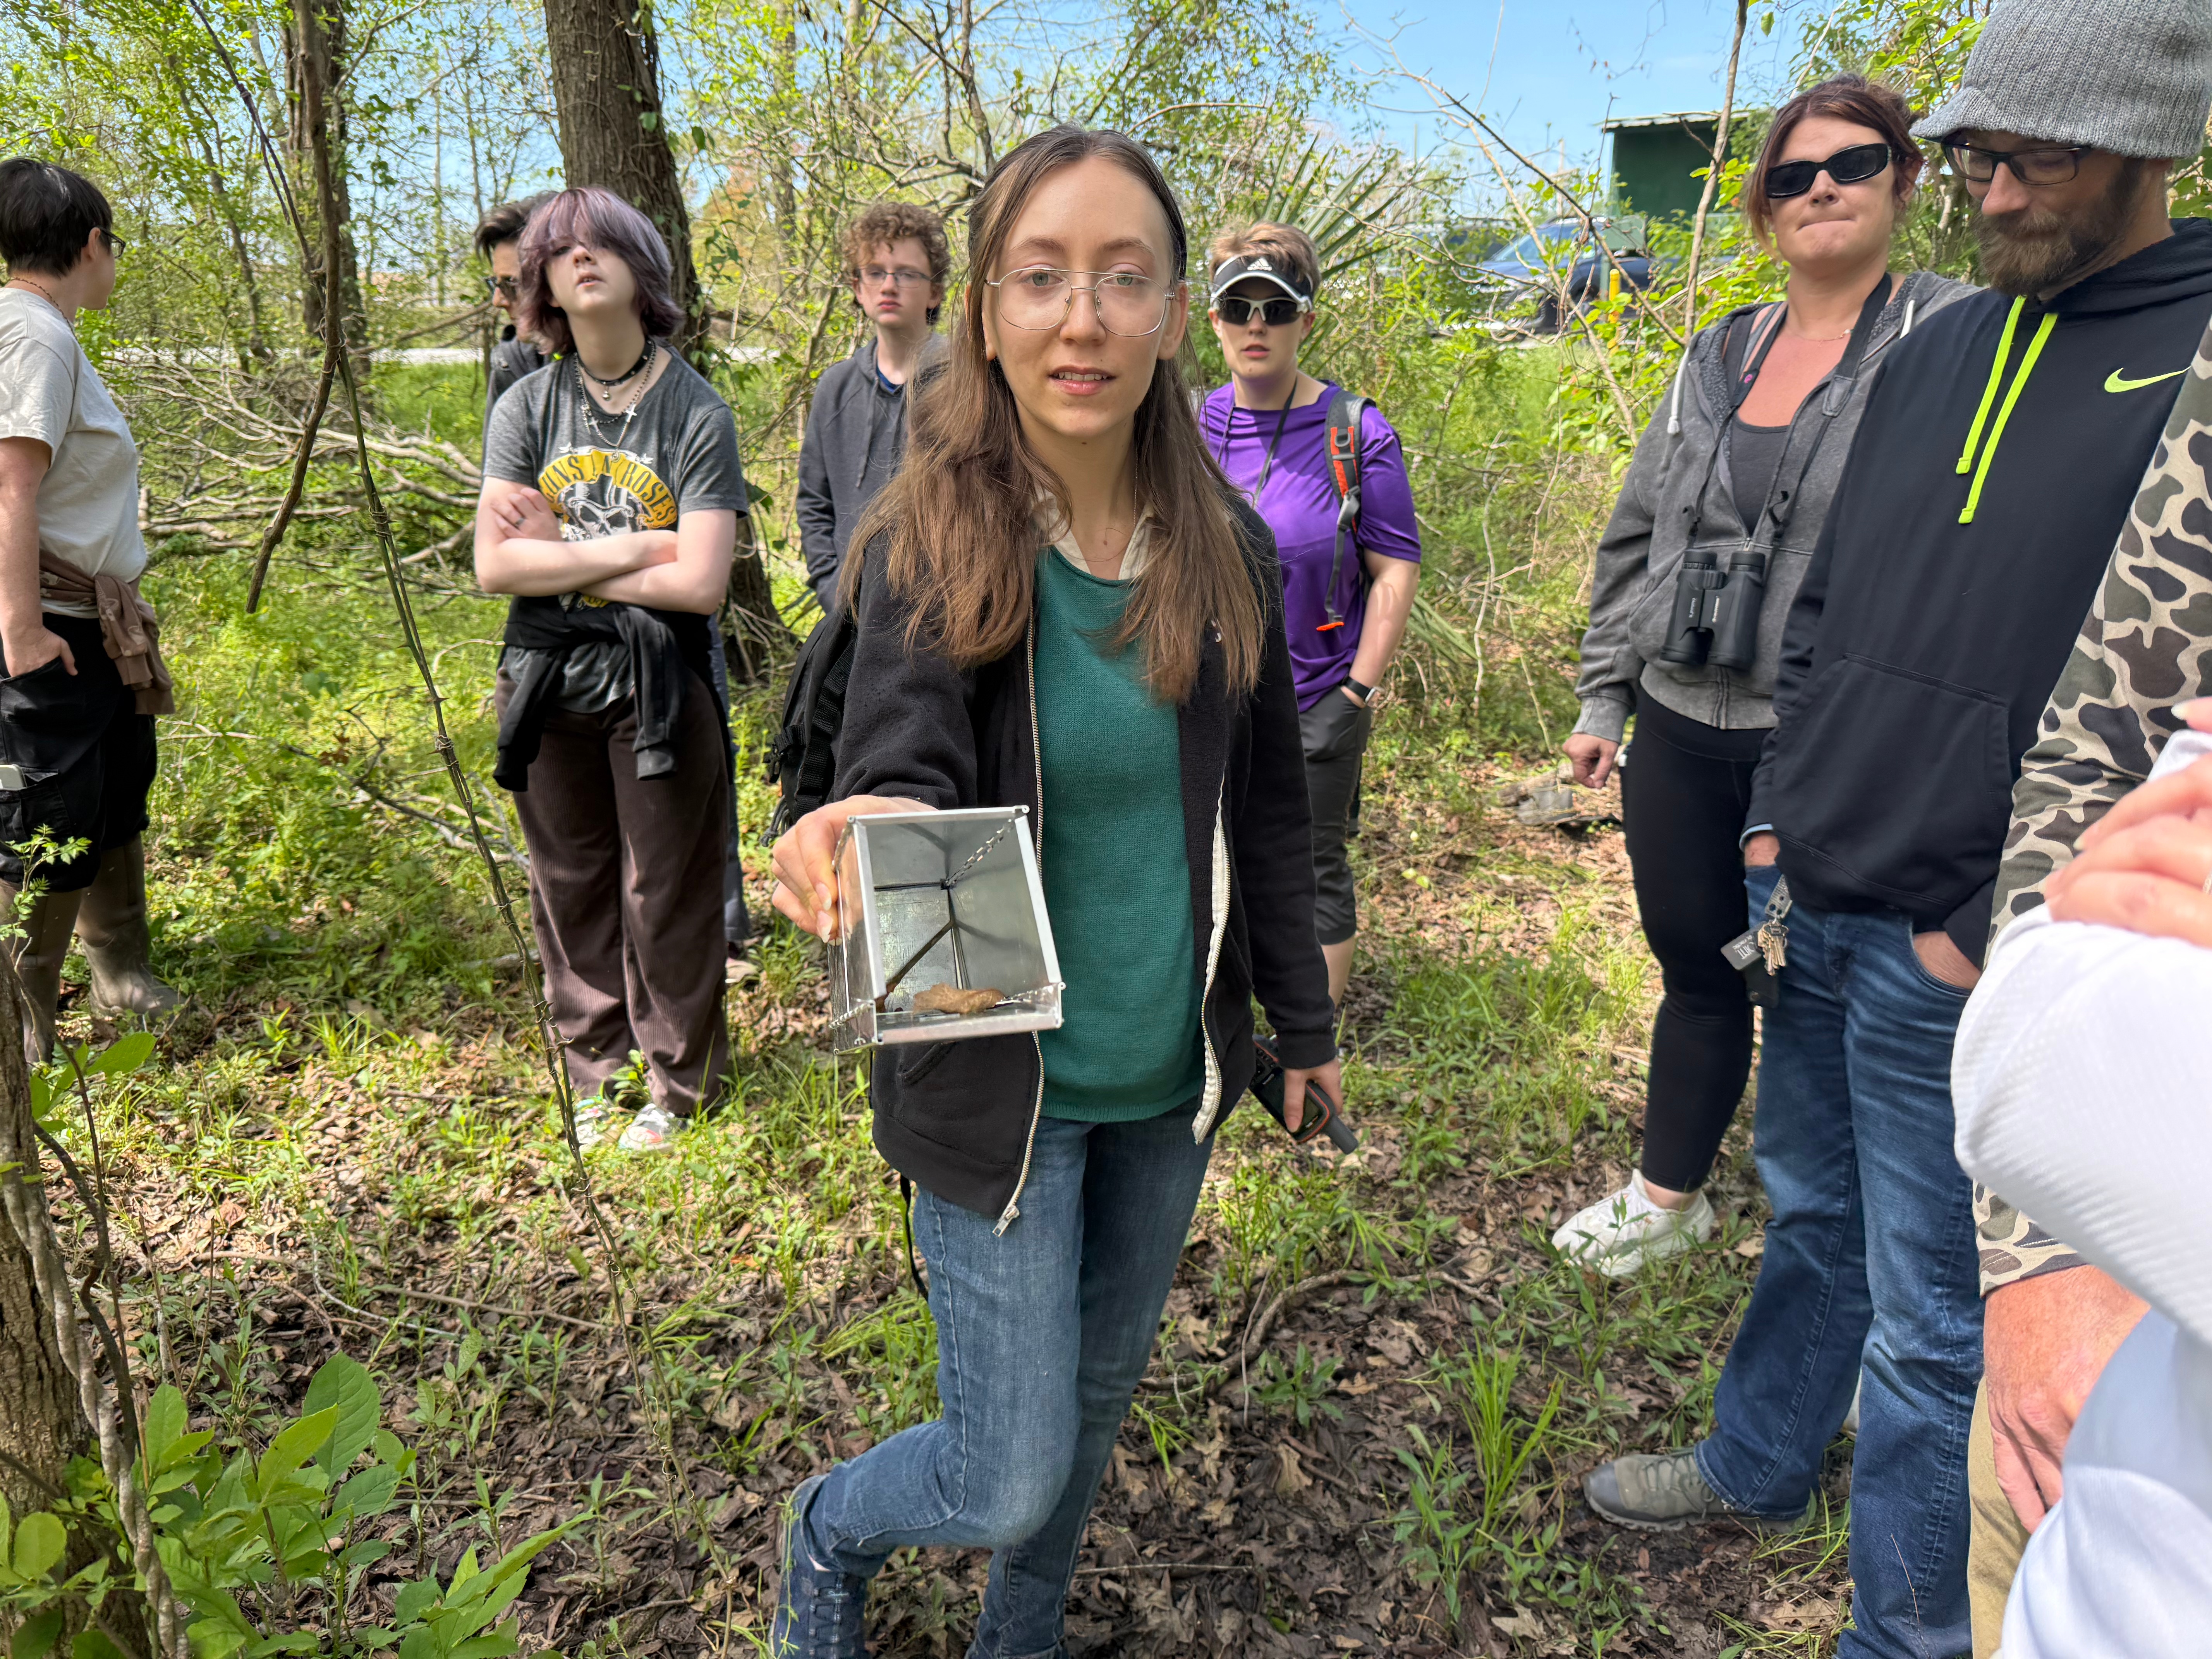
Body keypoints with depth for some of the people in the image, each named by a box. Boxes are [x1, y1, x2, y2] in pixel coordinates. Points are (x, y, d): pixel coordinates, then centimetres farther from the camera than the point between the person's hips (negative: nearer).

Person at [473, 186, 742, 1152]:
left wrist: (558, 554, -11)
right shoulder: (528, 407, 2)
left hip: (657, 686, -4)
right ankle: (594, 1072, 33)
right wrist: (627, 549, -14)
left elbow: (698, 583, -18)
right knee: (570, 886, 15)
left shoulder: (696, 415, -8)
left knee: (665, 895, 6)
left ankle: (676, 1083, 25)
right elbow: (494, 566, -6)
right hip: (548, 681, 4)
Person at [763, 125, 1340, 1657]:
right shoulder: (935, 548, -16)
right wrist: (864, 840, -52)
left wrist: (1302, 1017, 11)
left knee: (1101, 1395, 22)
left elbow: (1266, 806, 5)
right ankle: (831, 1532, 40)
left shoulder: (1226, 550, -5)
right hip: (1001, 1086, -4)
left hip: (1173, 1078, 5)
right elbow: (906, 766, -28)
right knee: (1011, 1478, 5)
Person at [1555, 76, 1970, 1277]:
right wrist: (1602, 698, 13)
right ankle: (1668, 1196, 38)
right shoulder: (1716, 360, 12)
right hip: (1682, 737, 5)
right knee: (1693, 968, 18)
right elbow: (1634, 539, 15)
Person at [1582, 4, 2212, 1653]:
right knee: (1812, 1218, 24)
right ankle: (1756, 1466, 45)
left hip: (1957, 954, -6)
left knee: (1932, 1327, 6)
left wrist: (1998, 933, -15)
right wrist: (1775, 817, 8)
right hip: (1810, 903, 6)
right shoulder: (1936, 351, 10)